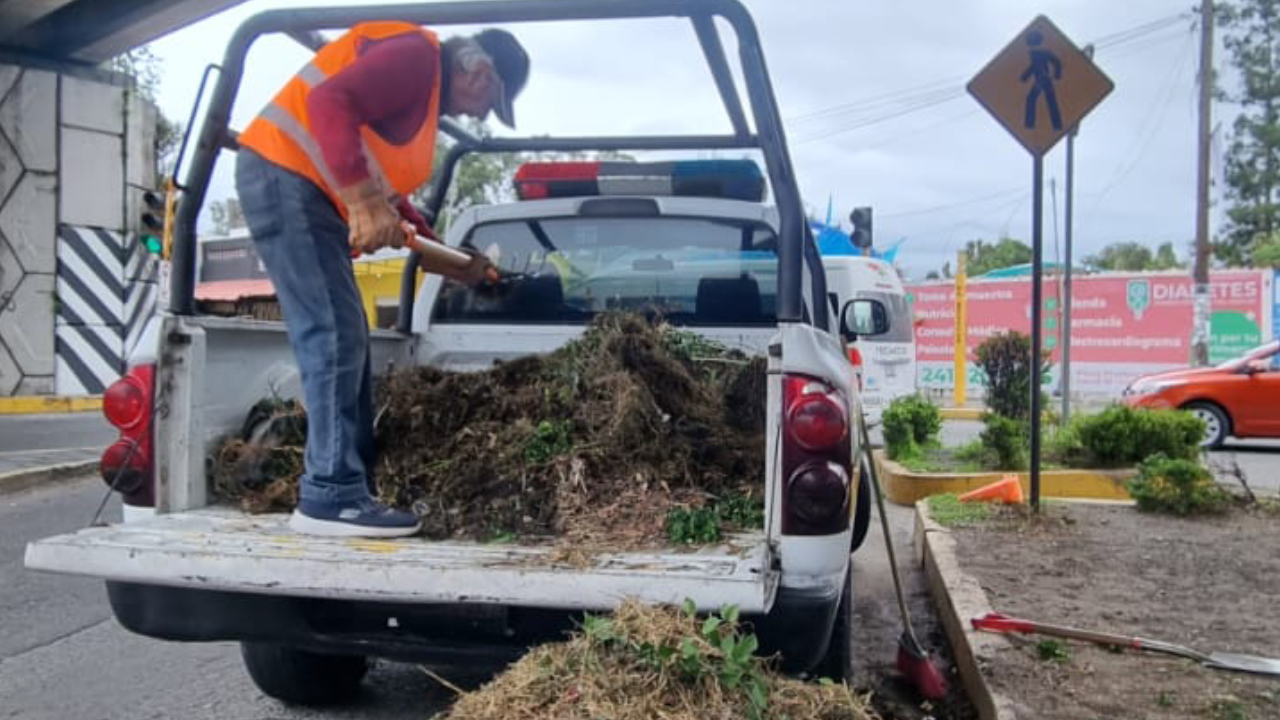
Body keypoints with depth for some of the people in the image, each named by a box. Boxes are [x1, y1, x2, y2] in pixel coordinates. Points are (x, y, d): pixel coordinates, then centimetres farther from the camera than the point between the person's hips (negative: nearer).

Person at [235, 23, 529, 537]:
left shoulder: (430, 93, 22)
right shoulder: (418, 54, -9)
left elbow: (388, 193, 23)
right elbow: (329, 101, -25)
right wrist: (365, 203, -31)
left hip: (312, 190, 11)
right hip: (285, 173, -11)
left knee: (346, 340, 7)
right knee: (334, 336, -16)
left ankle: (347, 490, 9)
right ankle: (332, 497, -15)